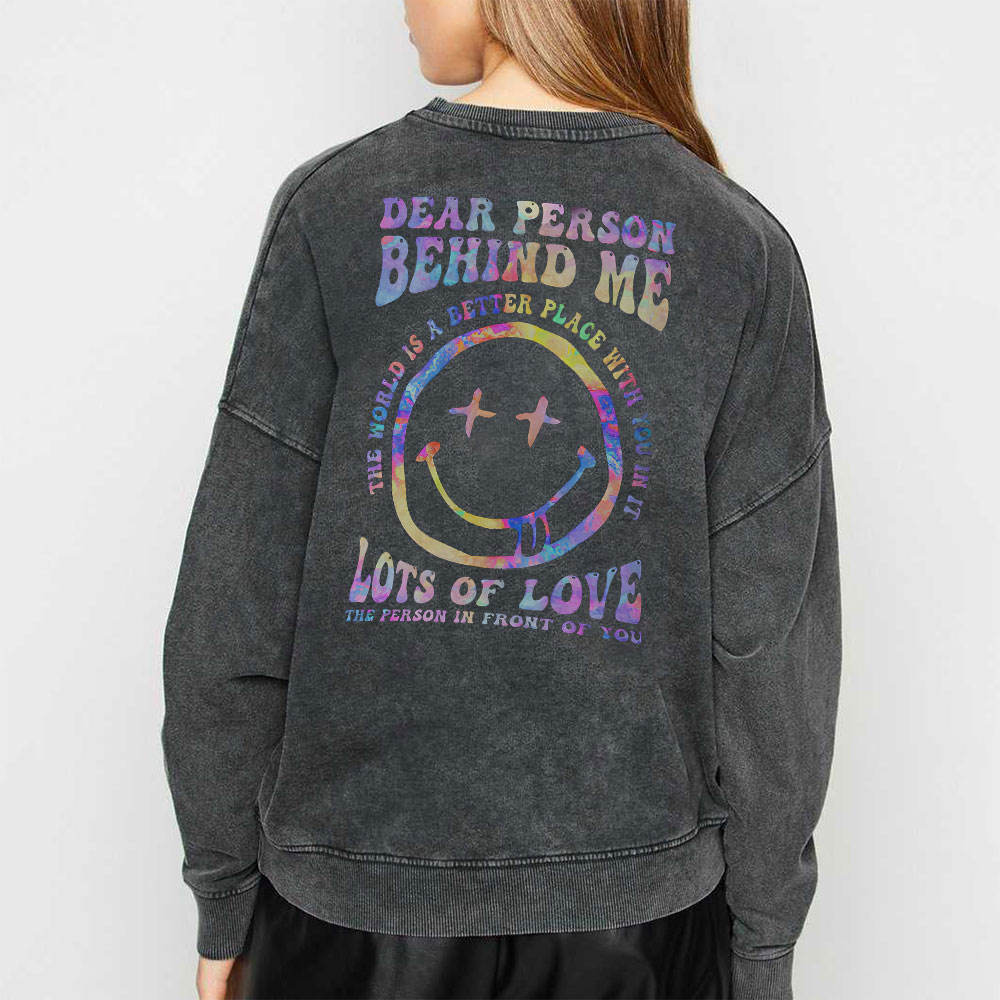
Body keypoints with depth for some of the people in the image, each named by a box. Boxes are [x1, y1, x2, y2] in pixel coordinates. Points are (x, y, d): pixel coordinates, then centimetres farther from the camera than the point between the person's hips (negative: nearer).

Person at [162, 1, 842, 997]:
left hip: (355, 889, 0)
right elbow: (768, 643, -7)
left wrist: (223, 894, 5)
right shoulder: (743, 249, -7)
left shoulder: (333, 207, -10)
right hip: (637, 892, 1)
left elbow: (236, 595, -9)